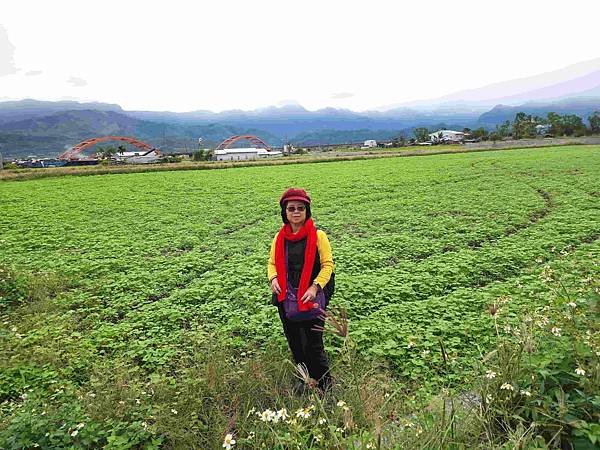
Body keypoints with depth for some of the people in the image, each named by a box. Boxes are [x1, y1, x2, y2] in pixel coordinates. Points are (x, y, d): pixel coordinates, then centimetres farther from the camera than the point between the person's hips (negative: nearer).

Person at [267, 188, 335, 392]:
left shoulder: (318, 235, -7)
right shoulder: (279, 237, 6)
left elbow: (327, 265, -8)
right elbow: (272, 263, 12)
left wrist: (315, 287, -21)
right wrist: (273, 278, -9)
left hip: (310, 298, -5)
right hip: (285, 298, 5)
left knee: (312, 344, -1)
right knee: (294, 342, 18)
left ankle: (325, 383, 23)